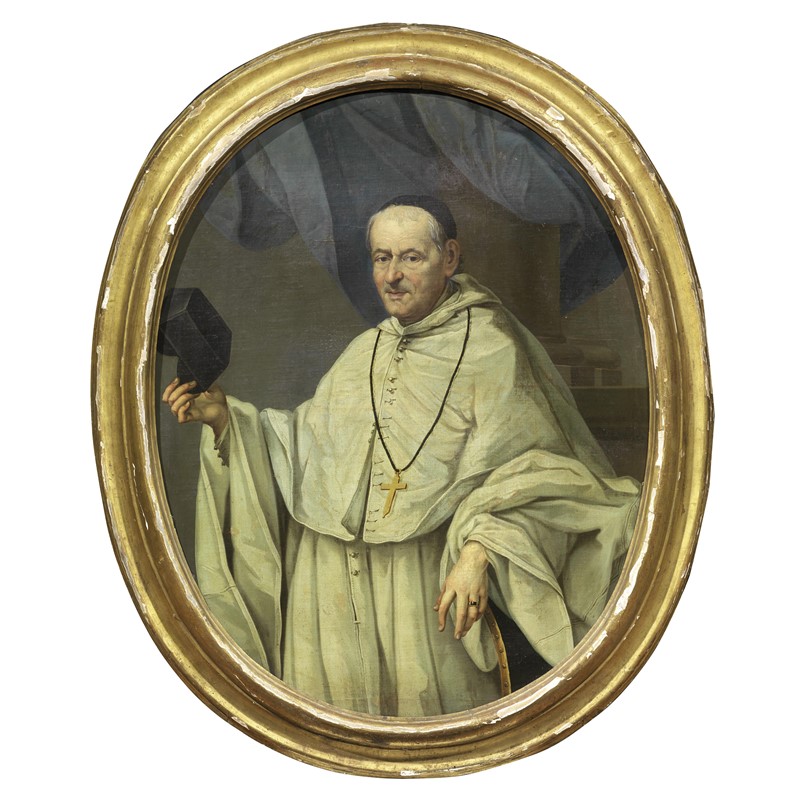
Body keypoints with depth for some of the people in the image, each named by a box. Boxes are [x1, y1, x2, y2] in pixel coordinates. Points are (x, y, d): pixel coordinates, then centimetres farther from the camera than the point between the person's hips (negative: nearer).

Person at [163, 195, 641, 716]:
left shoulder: (489, 349, -5)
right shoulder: (364, 352, 15)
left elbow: (523, 473, -10)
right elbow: (306, 446, 15)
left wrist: (478, 555, -23)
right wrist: (224, 416, 3)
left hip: (422, 582, -5)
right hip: (332, 575, 5)